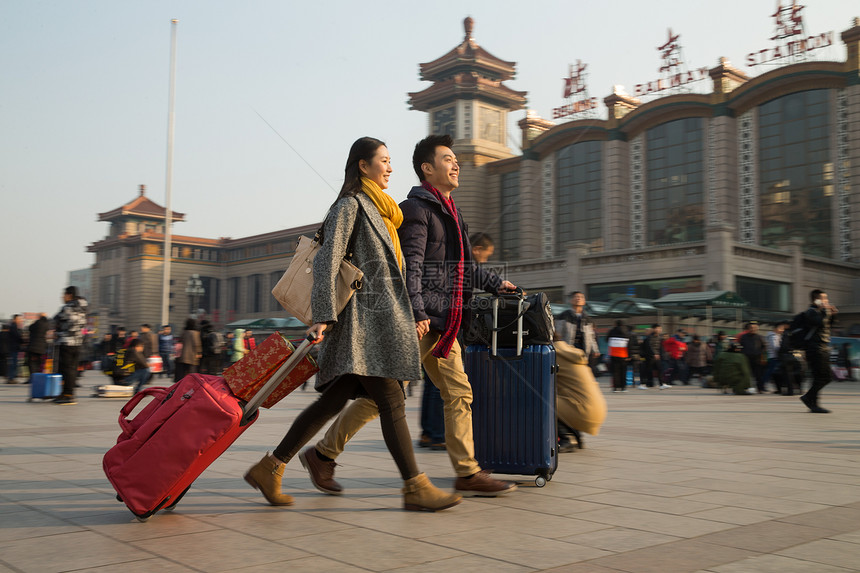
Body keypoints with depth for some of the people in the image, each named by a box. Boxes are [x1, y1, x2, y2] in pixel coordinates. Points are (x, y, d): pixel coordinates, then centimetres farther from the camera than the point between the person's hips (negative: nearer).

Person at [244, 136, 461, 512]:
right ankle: (415, 487, -3)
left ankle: (270, 468, 12)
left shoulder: (378, 210, 25)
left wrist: (411, 318, 24)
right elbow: (327, 260, -14)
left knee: (334, 400, 7)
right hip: (364, 318, -9)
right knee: (391, 401, -8)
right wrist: (323, 316, -22)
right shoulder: (350, 205, -4)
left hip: (382, 318, 9)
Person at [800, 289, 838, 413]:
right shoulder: (811, 312, -8)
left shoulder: (820, 311, 19)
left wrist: (832, 315, 12)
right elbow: (819, 323, -25)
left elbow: (828, 326, 25)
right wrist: (825, 311, -13)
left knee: (825, 378, 9)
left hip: (824, 349, 10)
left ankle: (808, 397, 18)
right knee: (820, 378, -10)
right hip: (815, 348, -10)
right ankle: (814, 404, -2)